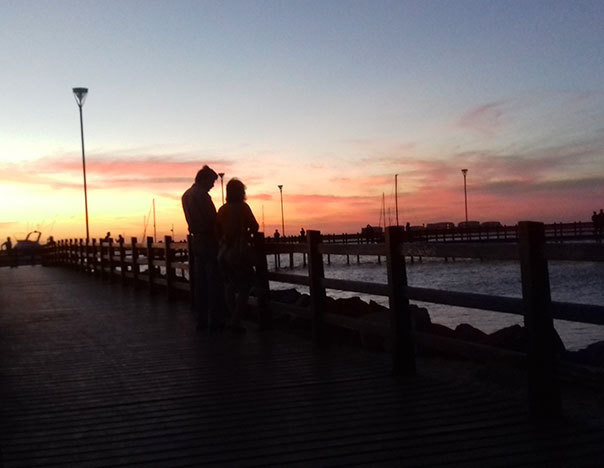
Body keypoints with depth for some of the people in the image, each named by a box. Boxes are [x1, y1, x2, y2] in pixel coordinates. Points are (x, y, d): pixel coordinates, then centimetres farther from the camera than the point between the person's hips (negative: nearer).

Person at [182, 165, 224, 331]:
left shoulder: (186, 195, 14)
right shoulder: (201, 194, -14)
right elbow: (212, 219, -16)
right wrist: (218, 237, -5)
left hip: (196, 240, 9)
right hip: (208, 241, -9)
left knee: (200, 281, 11)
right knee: (214, 281, -5)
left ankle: (201, 319, 14)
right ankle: (215, 320, -4)